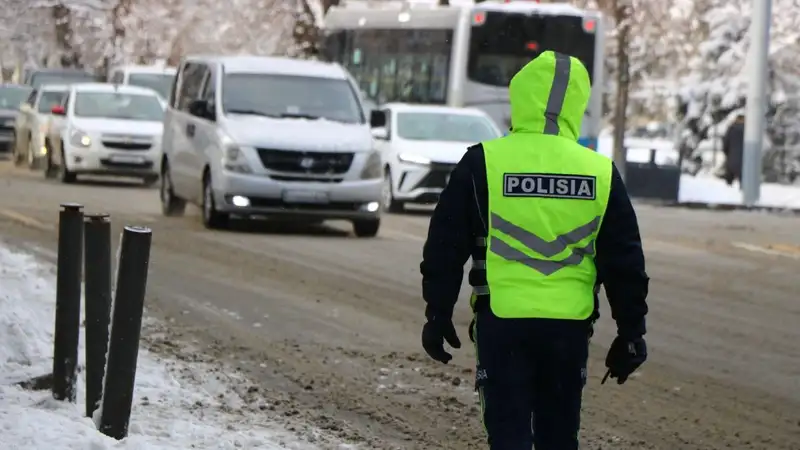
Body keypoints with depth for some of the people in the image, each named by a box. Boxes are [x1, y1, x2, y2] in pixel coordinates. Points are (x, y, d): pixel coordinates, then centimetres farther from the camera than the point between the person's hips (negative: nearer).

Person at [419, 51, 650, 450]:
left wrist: (438, 315, 11)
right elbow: (626, 264, 6)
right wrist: (631, 332, 14)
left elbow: (445, 248, 1)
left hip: (502, 323, -2)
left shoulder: (483, 163, -4)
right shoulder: (601, 173, 2)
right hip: (570, 326, 2)